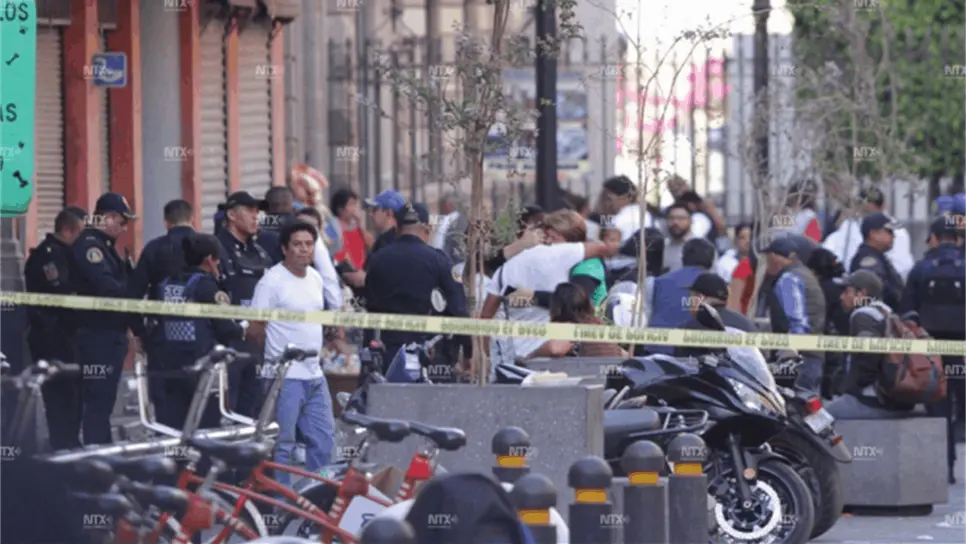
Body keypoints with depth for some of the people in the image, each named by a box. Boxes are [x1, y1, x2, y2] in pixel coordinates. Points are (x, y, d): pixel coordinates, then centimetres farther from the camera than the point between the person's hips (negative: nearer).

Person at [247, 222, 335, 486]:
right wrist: (279, 355, 1)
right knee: (282, 444, -4)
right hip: (285, 376, -8)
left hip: (314, 375, 8)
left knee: (324, 440, 11)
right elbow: (255, 329, -10)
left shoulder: (315, 278, 12)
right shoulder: (272, 281, -12)